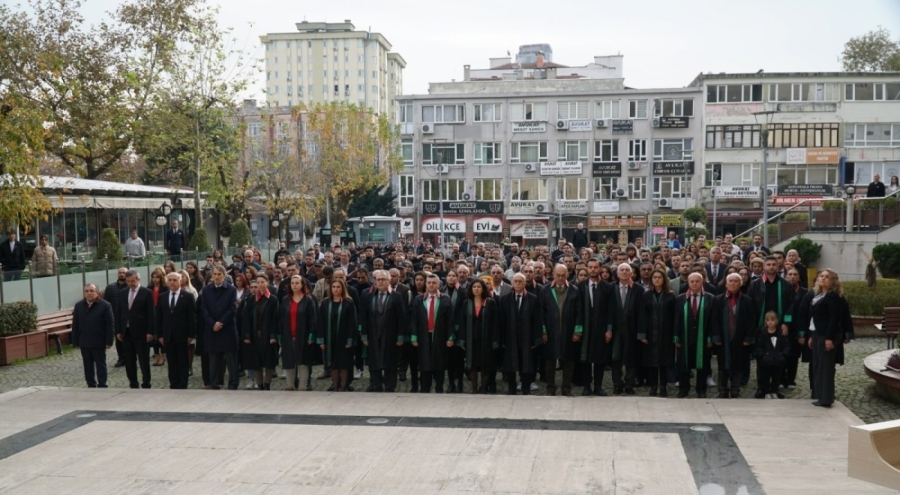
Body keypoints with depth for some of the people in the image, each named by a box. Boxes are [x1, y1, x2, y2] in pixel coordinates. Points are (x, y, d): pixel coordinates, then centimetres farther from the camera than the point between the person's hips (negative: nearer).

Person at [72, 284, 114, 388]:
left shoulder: (105, 305, -7)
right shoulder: (78, 306, 6)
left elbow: (109, 325, -8)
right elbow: (75, 325, 8)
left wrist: (109, 341, -11)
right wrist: (75, 341, 4)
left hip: (99, 342, -4)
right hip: (84, 342, 4)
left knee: (100, 365, 4)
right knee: (88, 365, 11)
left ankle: (102, 386, 10)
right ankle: (91, 385, 20)